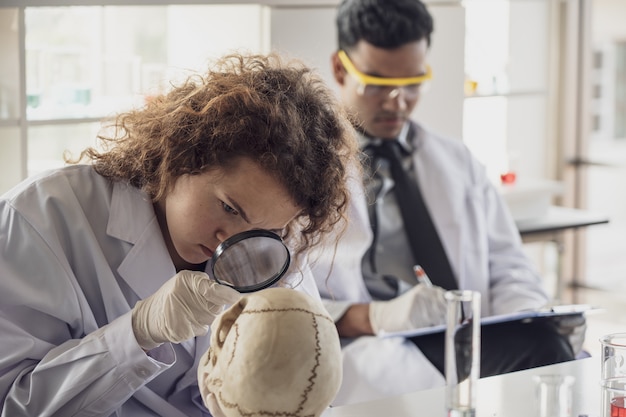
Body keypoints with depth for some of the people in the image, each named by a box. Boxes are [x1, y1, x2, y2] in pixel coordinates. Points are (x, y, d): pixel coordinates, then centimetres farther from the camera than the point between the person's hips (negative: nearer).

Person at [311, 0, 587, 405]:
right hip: (365, 349, -2)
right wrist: (373, 317, -21)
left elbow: (508, 269, 19)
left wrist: (535, 323, -5)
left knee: (547, 350, -29)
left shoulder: (459, 163, 23)